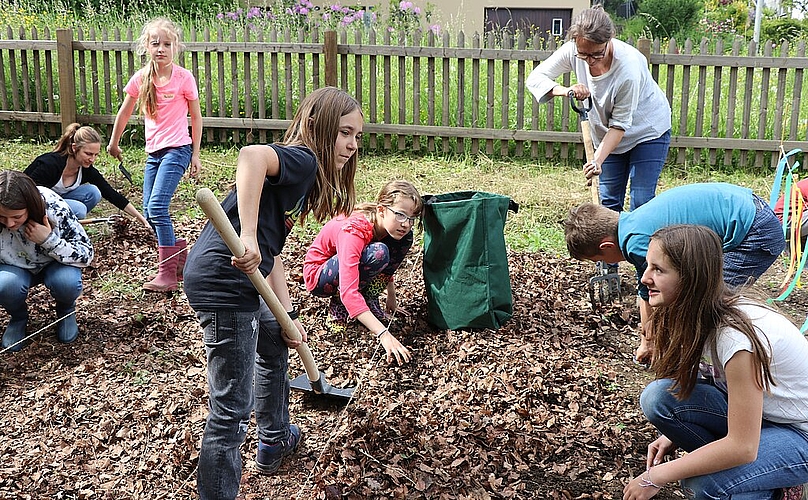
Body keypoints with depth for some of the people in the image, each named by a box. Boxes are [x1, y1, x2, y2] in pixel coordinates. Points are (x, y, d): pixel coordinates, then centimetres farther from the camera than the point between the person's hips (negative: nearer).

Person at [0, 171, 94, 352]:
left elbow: (86, 255, -23)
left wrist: (49, 240, -37)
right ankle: (18, 317, 2)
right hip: (16, 269, 1)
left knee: (66, 282, -34)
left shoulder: (53, 207, -30)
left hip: (54, 264, -1)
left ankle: (66, 310, 3)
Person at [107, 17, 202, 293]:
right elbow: (124, 112, 15)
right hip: (153, 151, 6)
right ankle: (179, 249, 30)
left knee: (157, 206, -18)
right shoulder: (141, 78, 1)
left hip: (177, 149, -6)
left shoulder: (184, 77, -9)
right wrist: (114, 143, 24)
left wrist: (195, 154, 0)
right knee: (149, 212, 8)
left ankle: (167, 273, -13)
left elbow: (195, 116, 0)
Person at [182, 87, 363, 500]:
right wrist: (247, 237, -40)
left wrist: (288, 317, 18)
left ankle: (274, 442, 54)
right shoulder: (302, 159, -11)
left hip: (239, 281, 11)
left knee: (276, 345, 34)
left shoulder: (301, 175, 17)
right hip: (222, 283, -11)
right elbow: (251, 155, -35)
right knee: (233, 407, -4)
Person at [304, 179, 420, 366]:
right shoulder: (354, 230, -36)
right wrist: (384, 334, -50)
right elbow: (349, 292, -44)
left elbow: (387, 264, 10)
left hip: (352, 265, 7)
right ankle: (339, 304, -13)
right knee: (377, 253, -34)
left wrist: (391, 299, 4)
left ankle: (369, 298, -5)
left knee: (404, 239, -10)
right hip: (318, 275, -7)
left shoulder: (394, 227, -15)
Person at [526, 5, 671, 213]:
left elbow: (620, 125, -26)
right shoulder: (572, 51, -22)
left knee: (641, 205, -10)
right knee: (609, 202, 6)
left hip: (648, 131, -5)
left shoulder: (629, 68, -35)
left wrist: (598, 160, -34)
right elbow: (534, 78, -16)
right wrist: (565, 91, -35)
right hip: (606, 132, 5)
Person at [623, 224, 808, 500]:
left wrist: (655, 478, -24)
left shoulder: (736, 335, -33)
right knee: (658, 396, -16)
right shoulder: (697, 313, -9)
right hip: (753, 411, 7)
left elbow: (742, 448, -30)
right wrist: (675, 437, -5)